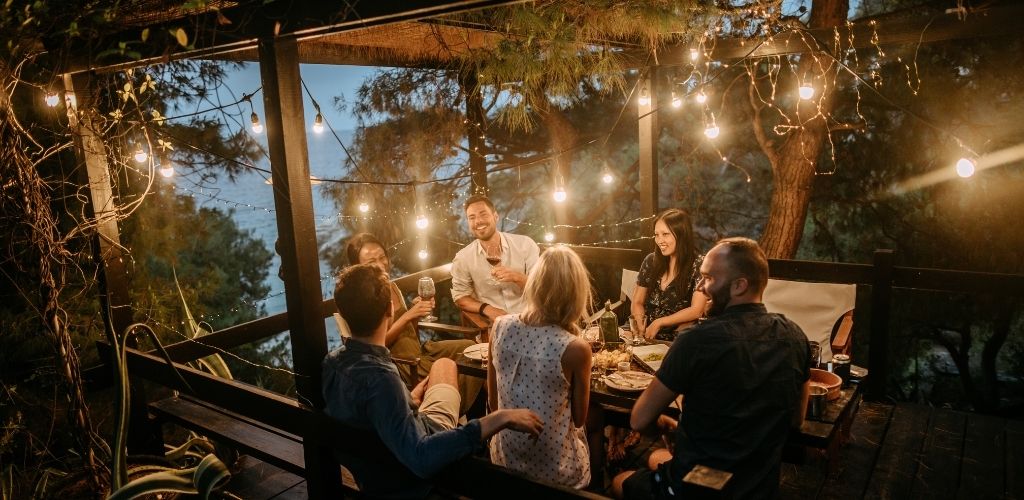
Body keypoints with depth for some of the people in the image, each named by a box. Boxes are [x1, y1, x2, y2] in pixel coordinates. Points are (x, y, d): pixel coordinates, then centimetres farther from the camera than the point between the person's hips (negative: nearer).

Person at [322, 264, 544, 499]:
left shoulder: (333, 360, -14)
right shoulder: (378, 377, -40)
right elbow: (421, 458, -48)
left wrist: (411, 398, 15)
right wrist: (500, 418, -47)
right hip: (411, 480, -6)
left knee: (444, 364, 21)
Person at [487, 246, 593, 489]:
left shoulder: (500, 327, -13)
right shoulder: (574, 348, -26)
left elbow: (493, 403, 0)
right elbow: (579, 419, -8)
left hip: (505, 459, 4)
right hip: (554, 470, -3)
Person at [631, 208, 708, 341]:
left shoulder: (698, 266, -6)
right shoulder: (651, 261, 7)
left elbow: (696, 311, -14)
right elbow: (637, 303, 11)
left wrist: (658, 323, -15)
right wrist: (641, 326, -8)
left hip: (676, 339, -4)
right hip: (646, 338, 4)